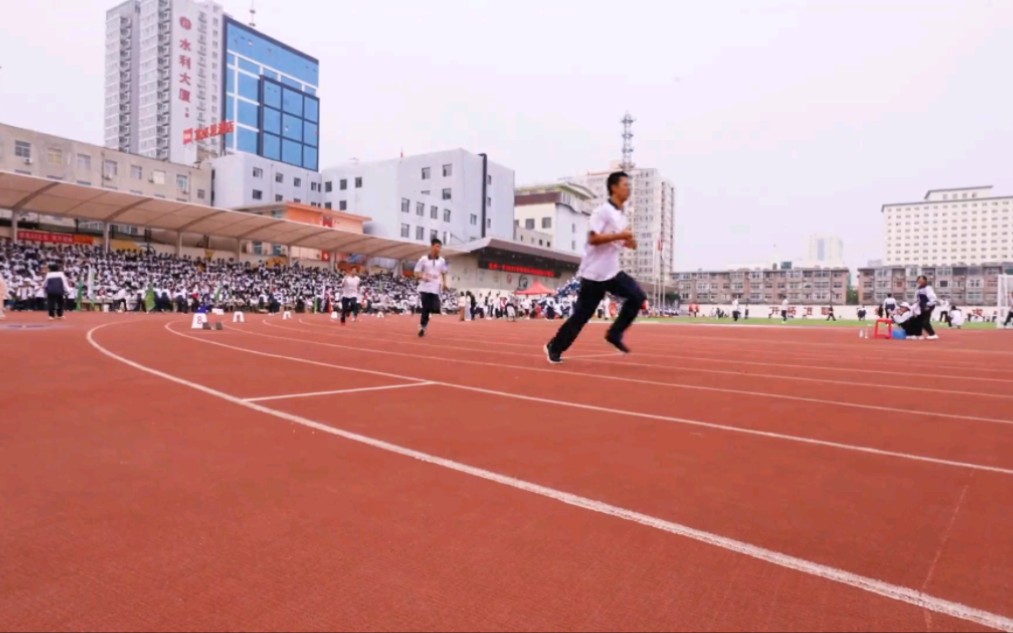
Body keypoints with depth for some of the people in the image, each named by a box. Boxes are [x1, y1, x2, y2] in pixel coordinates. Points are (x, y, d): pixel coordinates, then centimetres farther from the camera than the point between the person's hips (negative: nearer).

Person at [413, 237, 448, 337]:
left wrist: (444, 283, 4)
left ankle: (423, 327, 12)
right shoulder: (423, 259, -2)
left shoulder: (442, 261, 7)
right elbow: (416, 272, 0)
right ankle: (422, 327, 10)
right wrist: (423, 277, -20)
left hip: (436, 289, 3)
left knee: (434, 310, -5)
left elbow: (444, 273, 19)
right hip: (424, 288, -3)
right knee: (425, 309, -3)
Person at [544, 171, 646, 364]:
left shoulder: (621, 215, 13)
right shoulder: (603, 211, -13)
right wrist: (620, 235, -23)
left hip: (612, 271, 8)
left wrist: (628, 242, 1)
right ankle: (554, 347, 14)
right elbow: (592, 239, -23)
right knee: (581, 315, -2)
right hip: (594, 272, -8)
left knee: (638, 297, -8)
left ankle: (614, 333, 4)